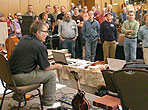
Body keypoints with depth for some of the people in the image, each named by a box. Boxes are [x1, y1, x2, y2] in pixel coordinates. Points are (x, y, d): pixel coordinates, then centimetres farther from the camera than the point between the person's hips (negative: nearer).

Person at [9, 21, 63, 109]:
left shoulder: (24, 39, 12)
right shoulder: (40, 46, -14)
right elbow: (46, 68, -5)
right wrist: (57, 66, 13)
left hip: (10, 74, 9)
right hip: (21, 78, -9)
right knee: (51, 73, 0)